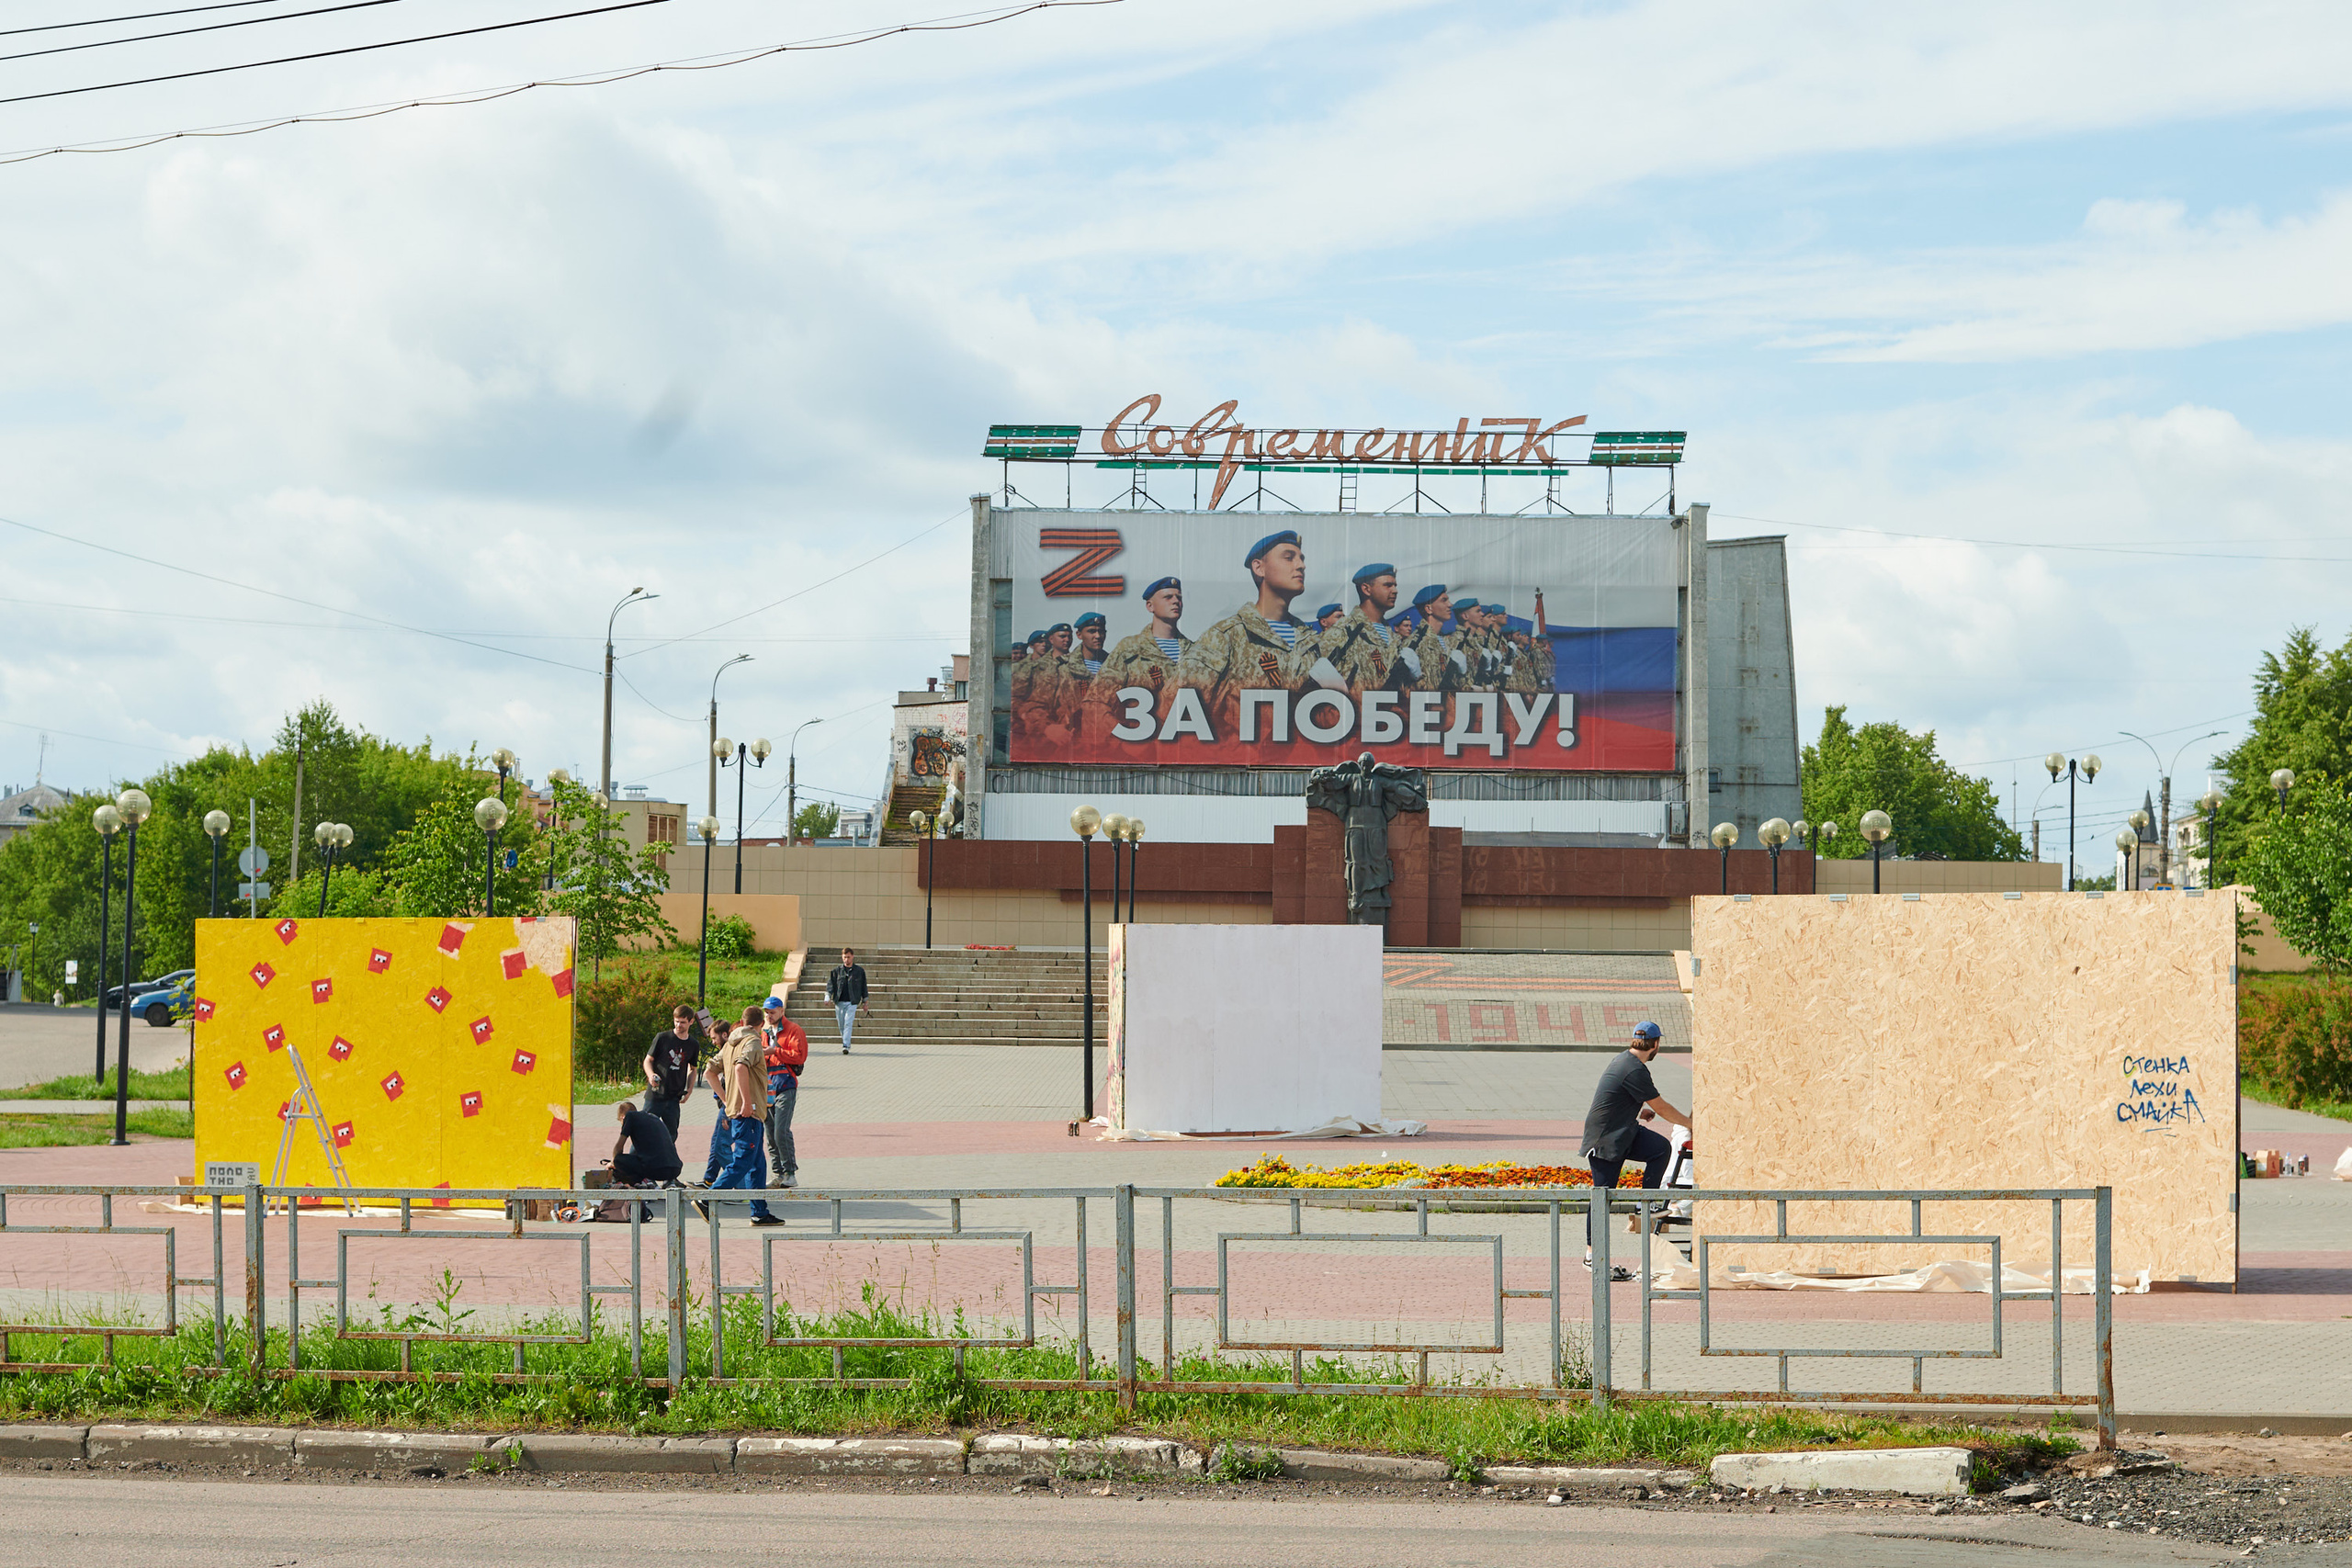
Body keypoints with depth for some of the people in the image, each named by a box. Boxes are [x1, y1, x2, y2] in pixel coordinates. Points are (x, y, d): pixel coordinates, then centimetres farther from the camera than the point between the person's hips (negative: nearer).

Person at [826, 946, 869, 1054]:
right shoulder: (837, 970, 7)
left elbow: (864, 987, 13)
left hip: (852, 1002, -2)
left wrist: (865, 1001, 15)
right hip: (839, 1002, 2)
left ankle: (846, 1046, -16)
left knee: (848, 1024, -13)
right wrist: (827, 997, -11)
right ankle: (845, 1043, 25)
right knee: (841, 1024, 7)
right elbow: (831, 983, 3)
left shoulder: (859, 971, 6)